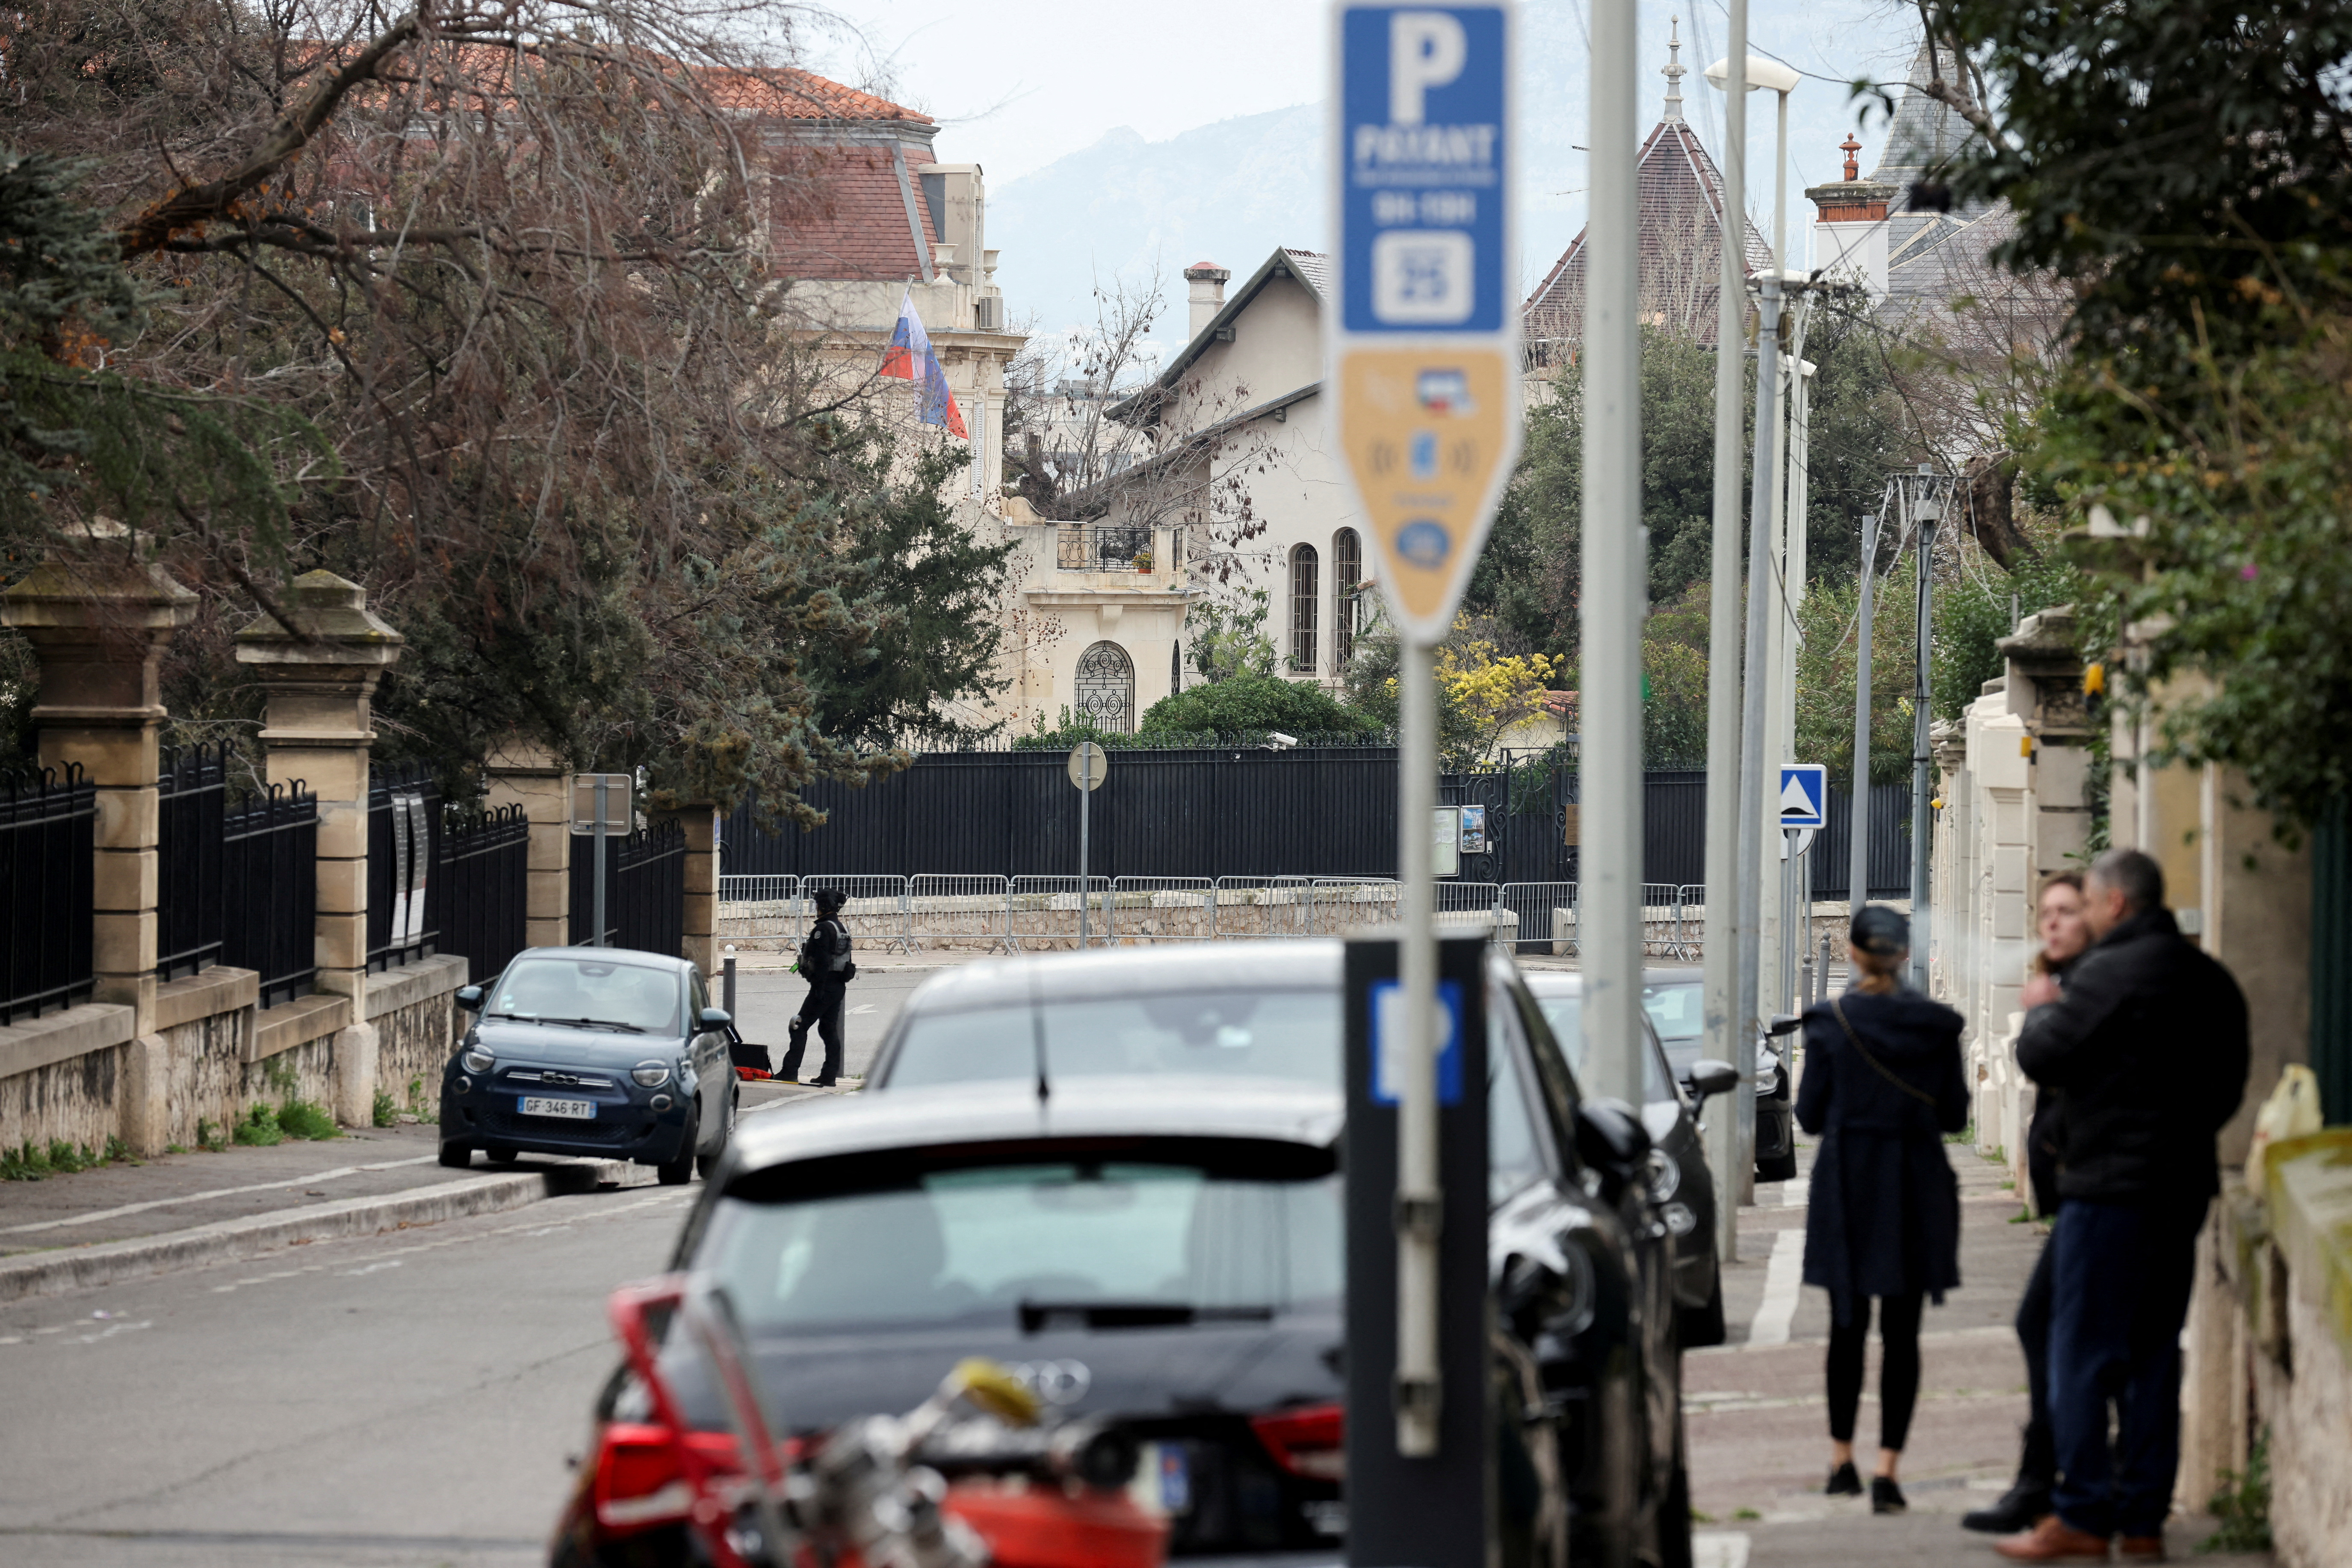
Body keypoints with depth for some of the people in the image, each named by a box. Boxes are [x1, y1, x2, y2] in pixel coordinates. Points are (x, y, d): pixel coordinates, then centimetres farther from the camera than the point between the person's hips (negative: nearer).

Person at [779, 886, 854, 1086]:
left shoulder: (824, 929, -15)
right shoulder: (843, 929, 15)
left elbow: (822, 961, -22)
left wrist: (819, 988, -22)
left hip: (824, 986, -9)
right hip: (840, 985, 9)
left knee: (800, 1027, -4)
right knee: (830, 1029, 12)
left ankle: (790, 1071, -7)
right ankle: (830, 1075, 11)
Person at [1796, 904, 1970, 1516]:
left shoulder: (1829, 1022, -7)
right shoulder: (1937, 1025, -5)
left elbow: (1811, 1115, -3)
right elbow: (1955, 1115, 1)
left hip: (1846, 1190, 0)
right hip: (1915, 1192, 0)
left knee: (1848, 1327, 14)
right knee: (1902, 1333, 1)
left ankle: (1841, 1460, 21)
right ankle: (1887, 1470, -8)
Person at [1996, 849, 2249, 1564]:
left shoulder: (2108, 974, -14)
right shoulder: (2212, 982, 11)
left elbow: (2041, 1057, -11)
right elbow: (2229, 1083, 18)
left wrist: (2041, 1008, 8)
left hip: (2110, 1186, -8)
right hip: (2185, 1184, 8)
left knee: (2083, 1352, -3)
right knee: (2154, 1353, 11)